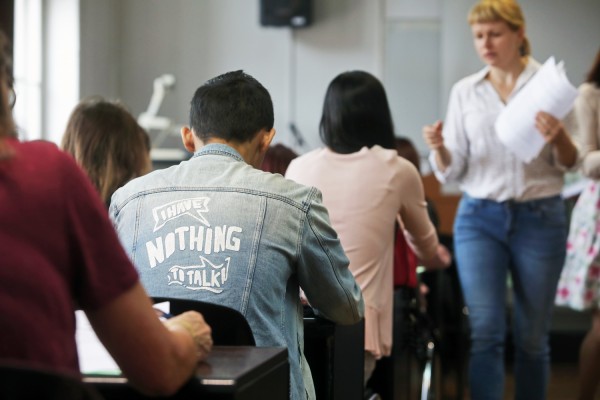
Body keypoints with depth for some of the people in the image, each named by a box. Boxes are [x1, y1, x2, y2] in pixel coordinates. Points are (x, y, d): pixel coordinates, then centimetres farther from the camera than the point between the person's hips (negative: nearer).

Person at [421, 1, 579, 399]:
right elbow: (451, 170, 6)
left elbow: (570, 162, 2)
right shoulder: (465, 91, 6)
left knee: (532, 337, 6)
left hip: (539, 217, -1)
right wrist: (438, 148, -16)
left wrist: (558, 136, -20)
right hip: (479, 217, 1)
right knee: (485, 331, -10)